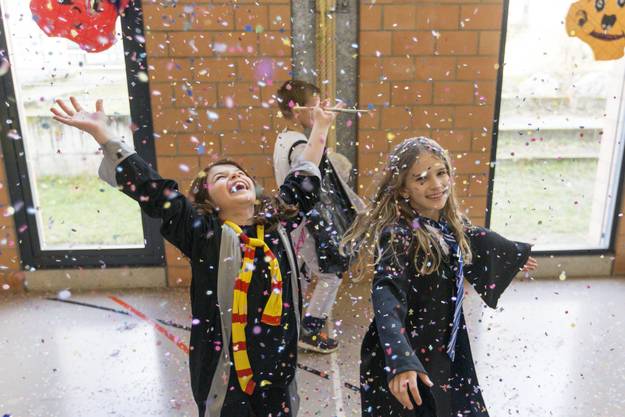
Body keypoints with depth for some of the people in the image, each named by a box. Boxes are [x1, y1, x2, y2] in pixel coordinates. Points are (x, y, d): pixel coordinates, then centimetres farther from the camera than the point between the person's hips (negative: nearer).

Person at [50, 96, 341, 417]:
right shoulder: (203, 233, -10)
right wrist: (100, 132, -18)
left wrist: (320, 127, 22)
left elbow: (302, 179, 13)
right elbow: (153, 190, -15)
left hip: (279, 364, 4)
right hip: (224, 371, -4)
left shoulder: (277, 222, 3)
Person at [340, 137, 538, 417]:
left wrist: (514, 253, 38)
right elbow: (387, 296, -37)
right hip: (408, 353, -7)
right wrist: (401, 361, -52)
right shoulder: (397, 235, -24)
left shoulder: (451, 224, -2)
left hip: (449, 349, 7)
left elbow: (472, 239, 20)